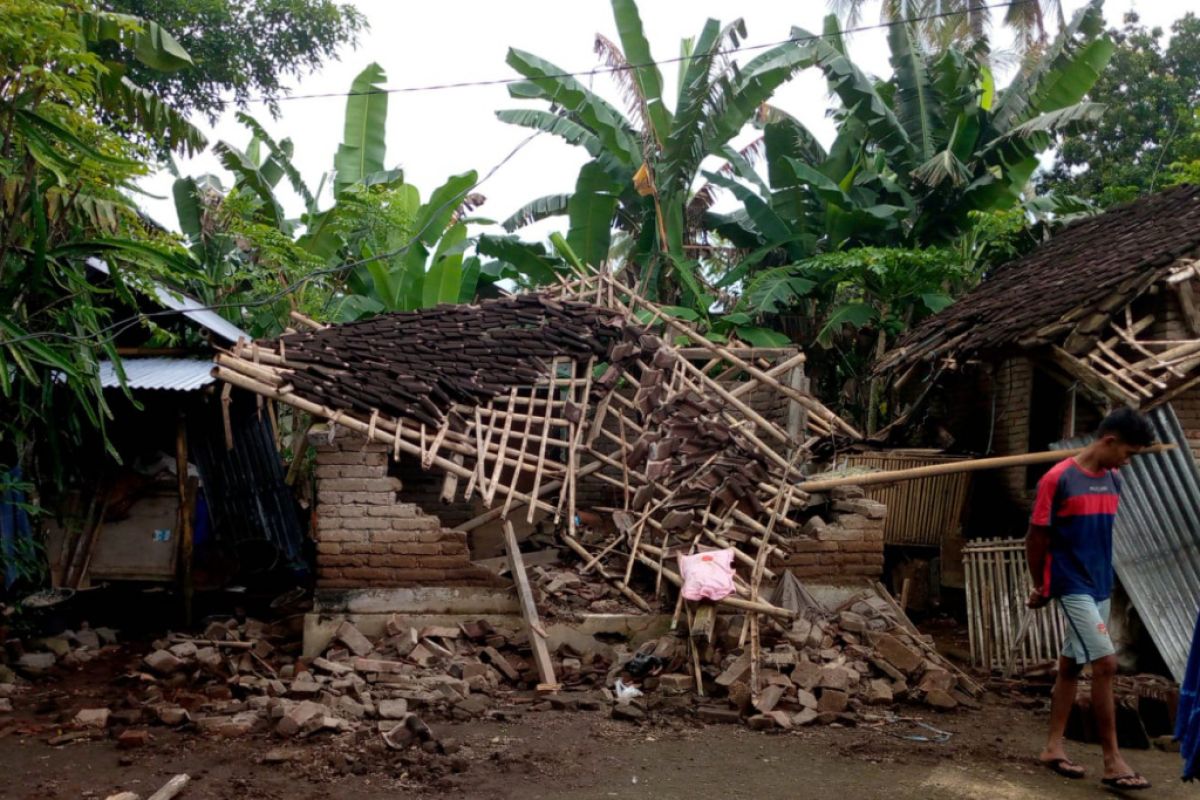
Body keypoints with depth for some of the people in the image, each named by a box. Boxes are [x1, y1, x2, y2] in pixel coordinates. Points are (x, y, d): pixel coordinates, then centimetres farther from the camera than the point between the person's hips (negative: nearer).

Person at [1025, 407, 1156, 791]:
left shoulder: (1113, 482, 7)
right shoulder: (1058, 479, -14)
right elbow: (1036, 537, -8)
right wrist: (1041, 587, 2)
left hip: (1100, 586, 7)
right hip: (1073, 586, -7)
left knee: (1071, 665, 12)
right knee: (1106, 664, -11)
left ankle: (1053, 748, 21)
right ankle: (1112, 761, -4)